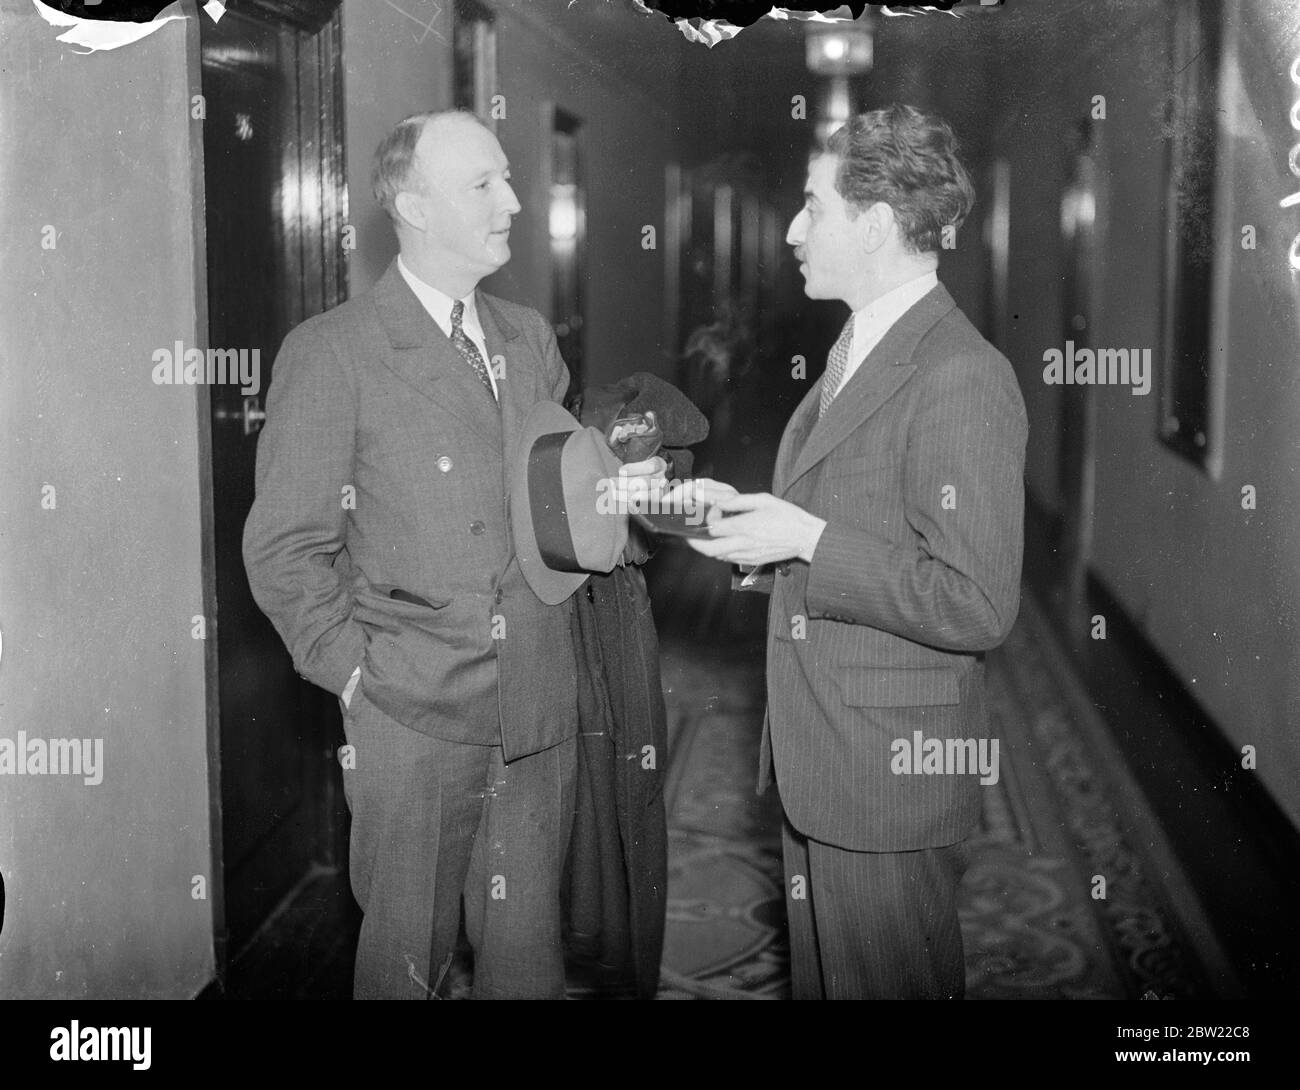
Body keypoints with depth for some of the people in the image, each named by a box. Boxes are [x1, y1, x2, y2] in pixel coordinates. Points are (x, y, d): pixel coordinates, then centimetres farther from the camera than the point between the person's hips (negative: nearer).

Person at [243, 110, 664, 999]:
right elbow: (284, 550, -6)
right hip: (414, 719, -4)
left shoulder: (531, 337, 11)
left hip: (542, 714, 5)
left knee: (527, 946, 13)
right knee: (407, 952, 10)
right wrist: (357, 675, -9)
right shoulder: (332, 352, -7)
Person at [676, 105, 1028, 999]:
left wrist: (810, 540, -23)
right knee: (818, 976, 21)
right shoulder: (860, 349, 12)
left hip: (892, 774, -9)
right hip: (815, 757, 9)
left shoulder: (963, 380, -20)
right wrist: (757, 519, 3)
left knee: (889, 981, 6)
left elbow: (977, 608, -23)